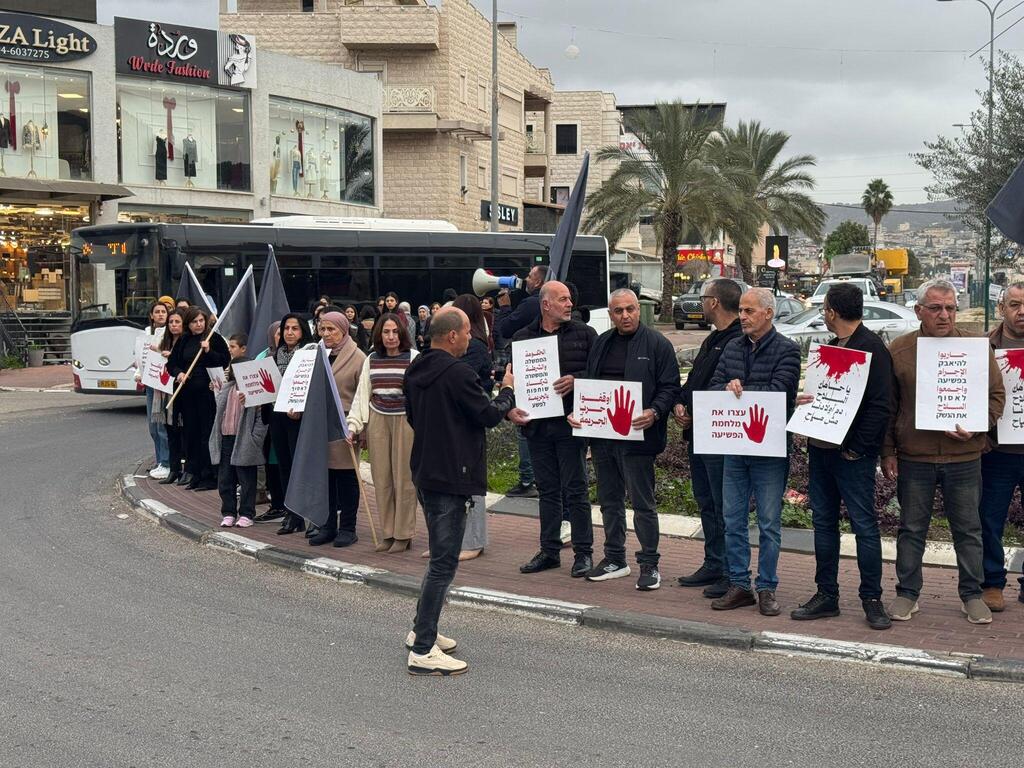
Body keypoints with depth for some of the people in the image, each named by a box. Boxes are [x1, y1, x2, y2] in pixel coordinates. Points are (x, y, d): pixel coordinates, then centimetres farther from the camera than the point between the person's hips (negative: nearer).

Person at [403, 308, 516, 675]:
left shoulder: (415, 370, 8)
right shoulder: (457, 373, -20)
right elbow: (488, 415, -13)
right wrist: (506, 391, 4)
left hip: (425, 472, 10)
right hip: (451, 477, -10)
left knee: (440, 556, 22)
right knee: (444, 562, -5)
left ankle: (422, 630, 30)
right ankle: (423, 651, -3)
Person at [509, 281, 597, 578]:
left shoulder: (584, 334, 2)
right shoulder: (523, 337, 9)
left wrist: (576, 380, -17)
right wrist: (510, 408, -5)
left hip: (570, 423, -3)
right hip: (536, 423, 3)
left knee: (575, 489, 0)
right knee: (547, 489, 12)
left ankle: (583, 553, 9)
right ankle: (549, 551, 21)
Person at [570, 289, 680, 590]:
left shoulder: (657, 344, -4)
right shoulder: (600, 344, 14)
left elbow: (670, 387, -7)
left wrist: (654, 413, -24)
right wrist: (577, 412, 2)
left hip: (637, 436, -6)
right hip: (602, 435, 6)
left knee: (643, 503, 0)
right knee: (609, 500, 15)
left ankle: (649, 564, 9)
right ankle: (614, 559, 27)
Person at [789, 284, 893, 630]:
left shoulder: (872, 348, -10)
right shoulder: (830, 347, 16)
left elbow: (879, 406, -16)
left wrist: (858, 448, -17)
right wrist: (804, 400, 2)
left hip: (851, 455, -8)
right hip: (821, 449, 9)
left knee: (864, 524, -1)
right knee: (823, 522, 11)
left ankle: (872, 600, 6)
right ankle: (826, 595, 19)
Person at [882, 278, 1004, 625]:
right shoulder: (898, 350, 1)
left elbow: (996, 395, 5)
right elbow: (887, 407, 5)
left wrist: (976, 427, -12)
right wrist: (888, 452, 2)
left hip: (964, 457, 0)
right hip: (913, 457, 0)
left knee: (968, 530, 10)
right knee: (911, 529, 10)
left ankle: (972, 594, 23)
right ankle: (907, 593, 22)